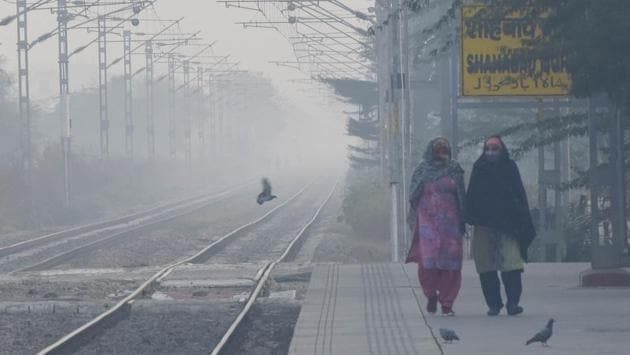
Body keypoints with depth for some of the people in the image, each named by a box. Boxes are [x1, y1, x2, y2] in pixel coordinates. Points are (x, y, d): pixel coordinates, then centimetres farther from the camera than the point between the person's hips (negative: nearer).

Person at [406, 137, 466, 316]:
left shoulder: (454, 170, 9)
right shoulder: (422, 170, 7)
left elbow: (461, 198, 10)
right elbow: (414, 199, 8)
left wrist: (462, 222, 4)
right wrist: (414, 221, 1)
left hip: (450, 222, 1)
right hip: (427, 220, -1)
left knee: (450, 261, -5)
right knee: (427, 258, -12)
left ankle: (447, 303, 2)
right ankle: (431, 294, 12)